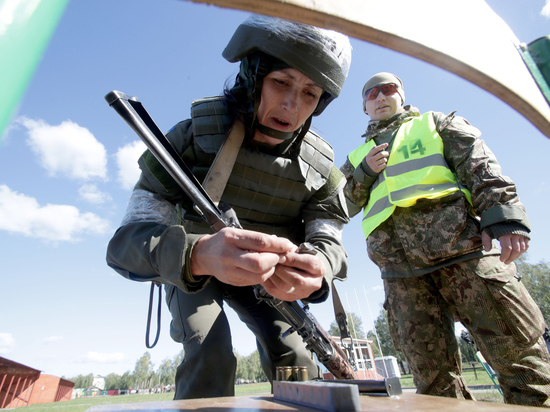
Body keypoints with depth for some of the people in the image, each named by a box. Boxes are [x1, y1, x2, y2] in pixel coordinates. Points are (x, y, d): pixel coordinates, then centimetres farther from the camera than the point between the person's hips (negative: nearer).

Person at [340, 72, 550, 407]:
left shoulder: (436, 123, 22)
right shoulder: (358, 157, 27)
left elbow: (480, 165, 6)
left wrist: (504, 217, -11)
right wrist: (365, 172, 2)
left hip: (457, 239, -1)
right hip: (400, 265, 2)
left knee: (515, 344, -5)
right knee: (429, 364, 2)